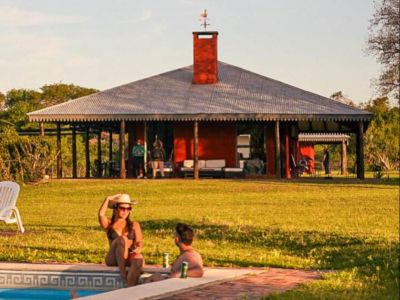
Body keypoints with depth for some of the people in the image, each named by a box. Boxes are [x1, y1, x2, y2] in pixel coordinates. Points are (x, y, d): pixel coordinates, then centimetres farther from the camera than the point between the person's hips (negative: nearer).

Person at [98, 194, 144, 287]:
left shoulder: (134, 225, 17)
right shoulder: (109, 224, 13)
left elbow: (139, 242, 6)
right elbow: (101, 214, -8)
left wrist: (138, 248, -17)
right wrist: (108, 199, 1)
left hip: (129, 258, 1)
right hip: (113, 258, -1)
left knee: (138, 258, -37)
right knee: (121, 239, -31)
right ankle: (122, 271, -30)